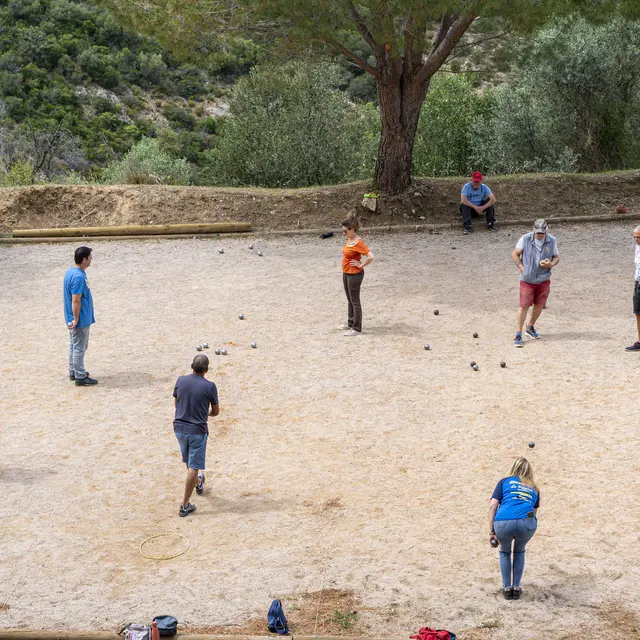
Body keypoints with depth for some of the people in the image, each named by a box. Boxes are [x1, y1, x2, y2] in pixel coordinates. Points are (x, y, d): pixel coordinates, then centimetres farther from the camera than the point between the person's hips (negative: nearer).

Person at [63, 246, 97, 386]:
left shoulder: (71, 271, 6)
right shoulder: (78, 277, -25)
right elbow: (76, 300, -25)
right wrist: (76, 319, -21)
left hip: (75, 318, 10)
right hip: (80, 319, -10)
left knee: (73, 345, 19)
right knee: (79, 348, -1)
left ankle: (73, 372, 29)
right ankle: (80, 377, 6)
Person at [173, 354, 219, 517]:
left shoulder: (180, 381, -5)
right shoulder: (209, 386, -14)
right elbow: (216, 411, -1)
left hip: (180, 428, 5)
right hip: (198, 430, -5)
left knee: (188, 460, 26)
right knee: (193, 466, 1)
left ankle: (198, 483, 52)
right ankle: (185, 505, 0)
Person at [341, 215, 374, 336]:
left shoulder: (358, 242, -23)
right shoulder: (349, 240, 4)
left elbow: (371, 257, -30)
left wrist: (360, 265, -20)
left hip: (354, 275, -9)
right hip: (346, 273, 9)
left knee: (355, 301, 0)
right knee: (350, 300, 21)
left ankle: (357, 329, 8)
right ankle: (350, 323, 35)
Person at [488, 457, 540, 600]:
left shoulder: (505, 482, 24)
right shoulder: (534, 488, 31)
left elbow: (492, 506, 11)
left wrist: (491, 532, 10)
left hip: (503, 522, -1)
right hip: (527, 523, 1)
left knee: (504, 552, 30)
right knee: (519, 551, 33)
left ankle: (507, 588, 29)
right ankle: (517, 587, 30)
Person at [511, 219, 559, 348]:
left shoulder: (552, 240, -6)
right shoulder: (525, 239, -12)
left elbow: (556, 257, 4)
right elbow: (515, 254, -2)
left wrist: (551, 264, -18)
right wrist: (522, 267, -13)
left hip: (543, 280, 3)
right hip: (527, 279, -3)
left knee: (539, 305, 13)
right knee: (524, 306, -7)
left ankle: (530, 327, 37)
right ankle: (518, 335, -2)